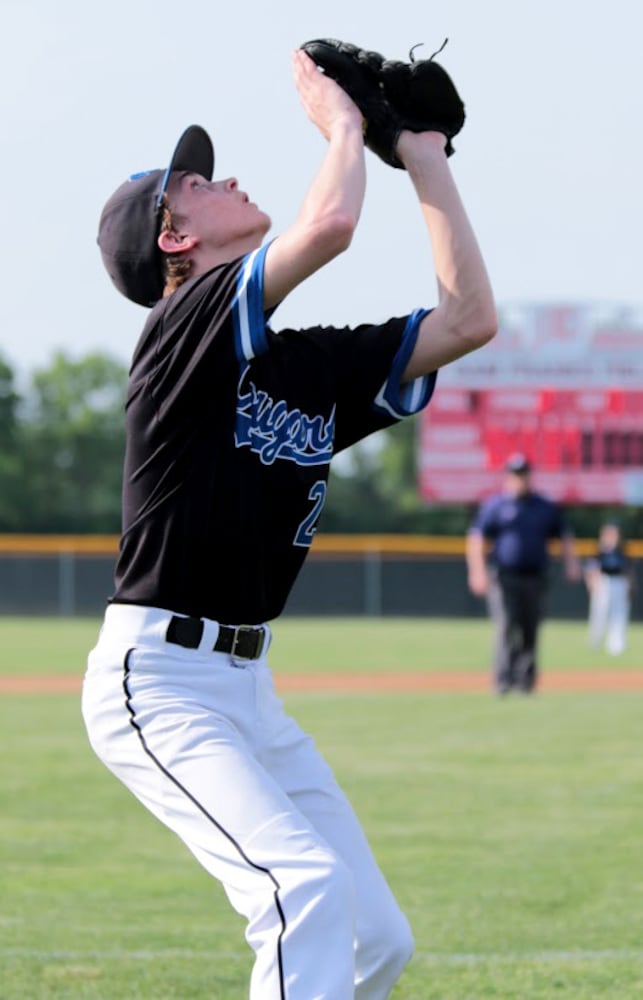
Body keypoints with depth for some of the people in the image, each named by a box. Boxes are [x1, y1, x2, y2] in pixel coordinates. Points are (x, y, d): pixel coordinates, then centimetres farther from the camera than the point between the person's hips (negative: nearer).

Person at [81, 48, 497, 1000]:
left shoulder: (318, 363, 11)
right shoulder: (188, 325, -12)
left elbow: (469, 319, 7)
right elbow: (329, 225, -26)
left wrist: (426, 161, 9)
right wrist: (340, 122, -6)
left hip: (247, 687, 9)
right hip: (157, 681, -9)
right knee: (305, 886, -25)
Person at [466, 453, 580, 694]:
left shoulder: (547, 507, 13)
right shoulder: (493, 505, 3)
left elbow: (565, 535, 16)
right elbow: (476, 538, -2)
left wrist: (571, 563, -1)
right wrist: (478, 572, -14)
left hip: (535, 580, 3)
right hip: (504, 579, -3)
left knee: (530, 631, 4)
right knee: (507, 627, -14)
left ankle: (526, 681, 13)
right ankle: (503, 681, -16)